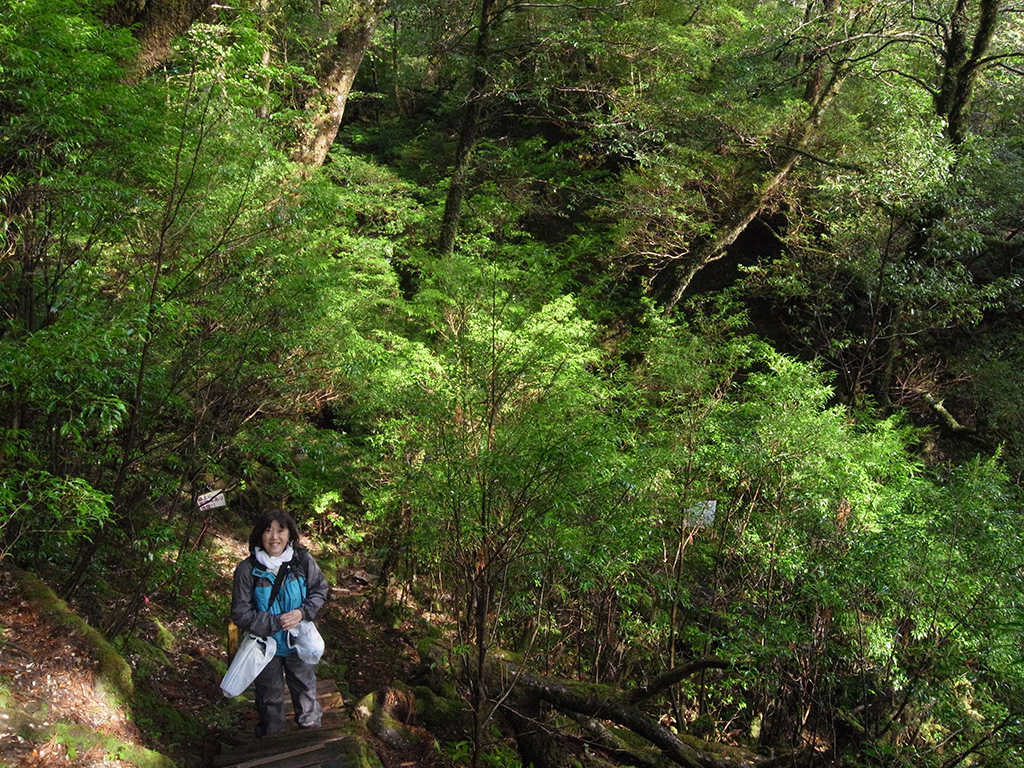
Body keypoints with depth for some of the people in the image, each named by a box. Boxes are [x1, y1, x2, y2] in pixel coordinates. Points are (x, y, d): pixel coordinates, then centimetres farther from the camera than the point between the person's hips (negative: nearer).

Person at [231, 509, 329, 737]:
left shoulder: (303, 561, -16)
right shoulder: (247, 569, -22)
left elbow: (320, 590, -1)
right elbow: (241, 614, -17)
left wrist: (303, 612, -19)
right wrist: (276, 622, -25)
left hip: (299, 641, 2)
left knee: (305, 687, 24)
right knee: (270, 695, 21)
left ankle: (311, 725, 52)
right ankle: (271, 739, 47)